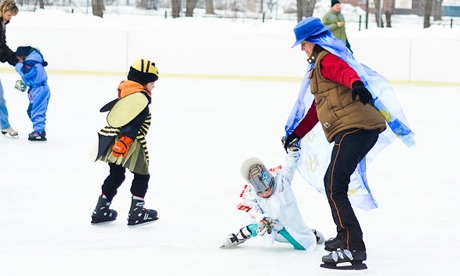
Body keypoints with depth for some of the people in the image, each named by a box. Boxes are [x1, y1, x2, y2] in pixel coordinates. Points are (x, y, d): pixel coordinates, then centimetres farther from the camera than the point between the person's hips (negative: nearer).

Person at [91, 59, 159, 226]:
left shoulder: (124, 92, 15)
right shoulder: (141, 99, -13)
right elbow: (133, 124, -24)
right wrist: (125, 141, -33)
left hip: (111, 141, 8)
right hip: (131, 144, -8)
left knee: (115, 175, 19)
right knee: (142, 175, 6)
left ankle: (101, 210, 21)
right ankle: (136, 212, 6)